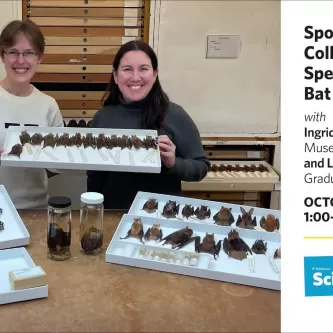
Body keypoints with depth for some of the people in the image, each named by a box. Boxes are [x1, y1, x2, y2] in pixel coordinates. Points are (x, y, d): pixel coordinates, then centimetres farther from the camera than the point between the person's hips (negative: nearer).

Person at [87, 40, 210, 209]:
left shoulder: (174, 115, -9)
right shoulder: (102, 117, -1)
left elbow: (201, 167, -4)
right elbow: (94, 175, 8)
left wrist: (173, 163, -19)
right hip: (114, 215, 1)